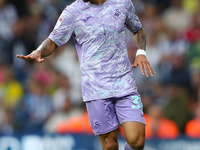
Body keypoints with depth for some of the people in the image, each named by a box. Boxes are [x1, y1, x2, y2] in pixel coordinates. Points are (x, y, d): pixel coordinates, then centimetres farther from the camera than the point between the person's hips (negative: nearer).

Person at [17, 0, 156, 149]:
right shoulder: (72, 13, 0)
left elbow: (138, 30, 24)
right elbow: (52, 42, 7)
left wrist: (141, 53, 5)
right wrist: (38, 53, -16)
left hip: (124, 84, 1)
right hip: (96, 89, -1)